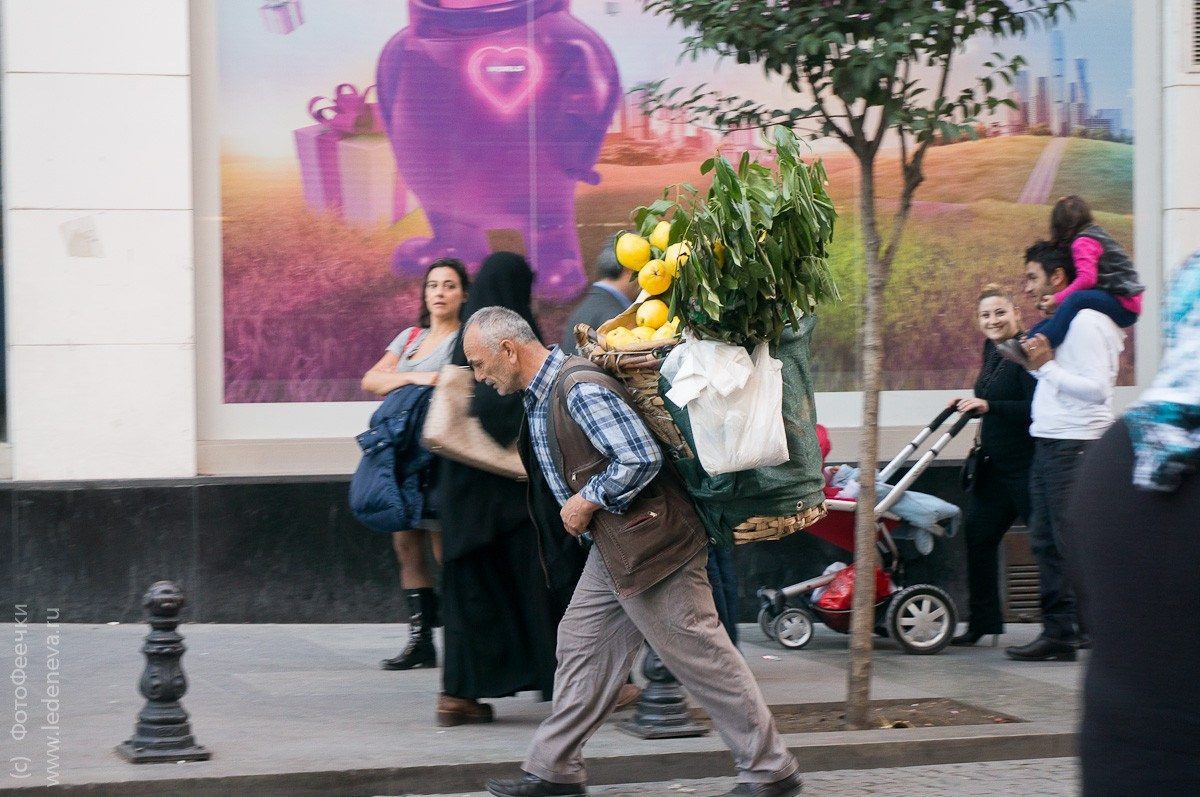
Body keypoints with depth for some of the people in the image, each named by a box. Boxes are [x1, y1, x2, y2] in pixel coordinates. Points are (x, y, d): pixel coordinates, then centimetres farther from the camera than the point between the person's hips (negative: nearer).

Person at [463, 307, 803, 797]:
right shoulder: (540, 398, 13)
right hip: (612, 549, 10)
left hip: (649, 543, -10)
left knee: (700, 656, -3)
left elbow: (640, 459, -26)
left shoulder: (581, 389, -20)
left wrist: (586, 502, -17)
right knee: (581, 645, 12)